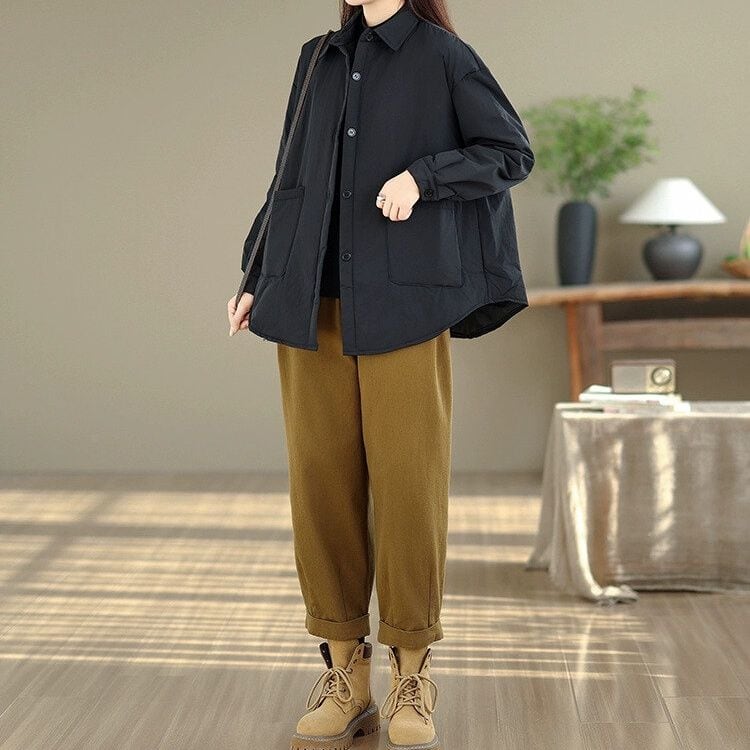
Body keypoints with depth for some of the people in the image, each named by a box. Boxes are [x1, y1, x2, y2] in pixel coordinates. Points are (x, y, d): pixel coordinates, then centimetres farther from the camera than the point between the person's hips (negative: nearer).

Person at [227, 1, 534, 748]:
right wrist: (257, 280, 10)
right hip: (314, 307, 4)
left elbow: (511, 152, 2)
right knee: (322, 480, 1)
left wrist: (422, 176, -14)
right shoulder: (318, 62, 15)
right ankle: (346, 678, 10)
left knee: (407, 480, -5)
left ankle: (412, 682, 7)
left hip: (402, 302, -4)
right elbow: (292, 177, 17)